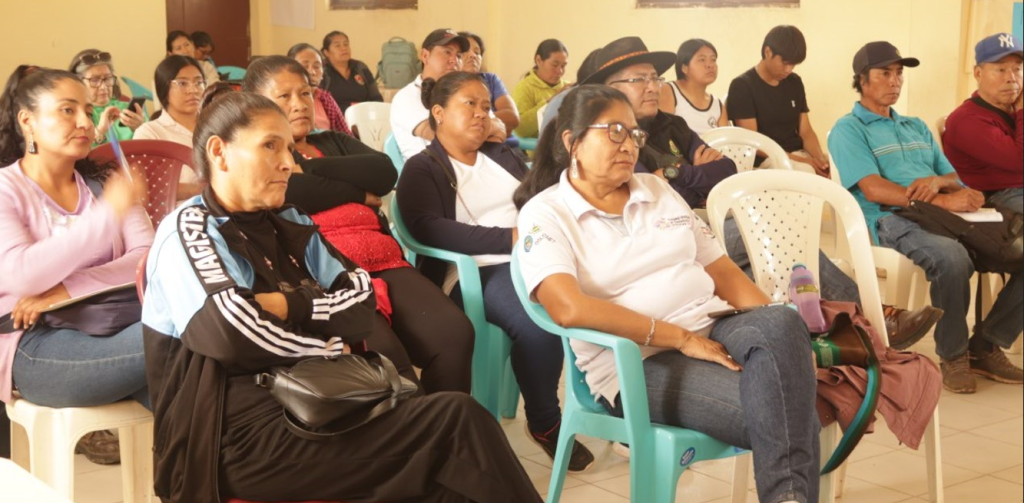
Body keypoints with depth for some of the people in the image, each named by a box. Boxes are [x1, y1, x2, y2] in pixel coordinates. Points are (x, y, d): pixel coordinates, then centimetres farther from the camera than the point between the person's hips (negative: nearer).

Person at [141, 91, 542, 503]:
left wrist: (289, 306, -9)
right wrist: (325, 348, -6)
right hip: (243, 435, -6)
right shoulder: (189, 229, -3)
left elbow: (361, 302, 8)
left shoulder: (286, 223, 17)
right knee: (457, 419, -19)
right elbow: (232, 332, -20)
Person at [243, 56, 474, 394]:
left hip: (383, 262, 6)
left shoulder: (334, 143, 28)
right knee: (383, 355, -33)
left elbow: (385, 173, 8)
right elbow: (290, 193, -11)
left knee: (453, 333, -22)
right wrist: (359, 194, 3)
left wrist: (310, 167, 0)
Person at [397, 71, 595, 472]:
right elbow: (428, 228, -13)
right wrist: (510, 238, -22)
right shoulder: (421, 169, 5)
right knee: (537, 320, -35)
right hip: (476, 272, -6)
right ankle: (544, 422, -13)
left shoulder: (503, 156, 25)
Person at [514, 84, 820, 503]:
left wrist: (784, 333, -1)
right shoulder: (545, 214, -2)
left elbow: (724, 272, 18)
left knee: (779, 323, -30)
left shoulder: (657, 190, 18)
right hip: (635, 363, -6)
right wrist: (682, 338, -19)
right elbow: (569, 308, -19)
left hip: (713, 332, 6)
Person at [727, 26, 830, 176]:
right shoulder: (742, 86, -8)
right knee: (805, 172, -35)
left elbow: (806, 131, 11)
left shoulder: (795, 83, 12)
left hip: (798, 153, 7)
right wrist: (799, 160, -21)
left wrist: (820, 158, -12)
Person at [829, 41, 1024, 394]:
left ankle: (986, 346, -2)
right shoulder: (848, 130, 8)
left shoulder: (917, 128, 30)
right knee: (952, 258, -38)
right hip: (891, 222, -7)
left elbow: (955, 179, 22)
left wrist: (938, 181, -5)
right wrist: (943, 201, -18)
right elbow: (873, 189, -9)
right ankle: (952, 355, -16)